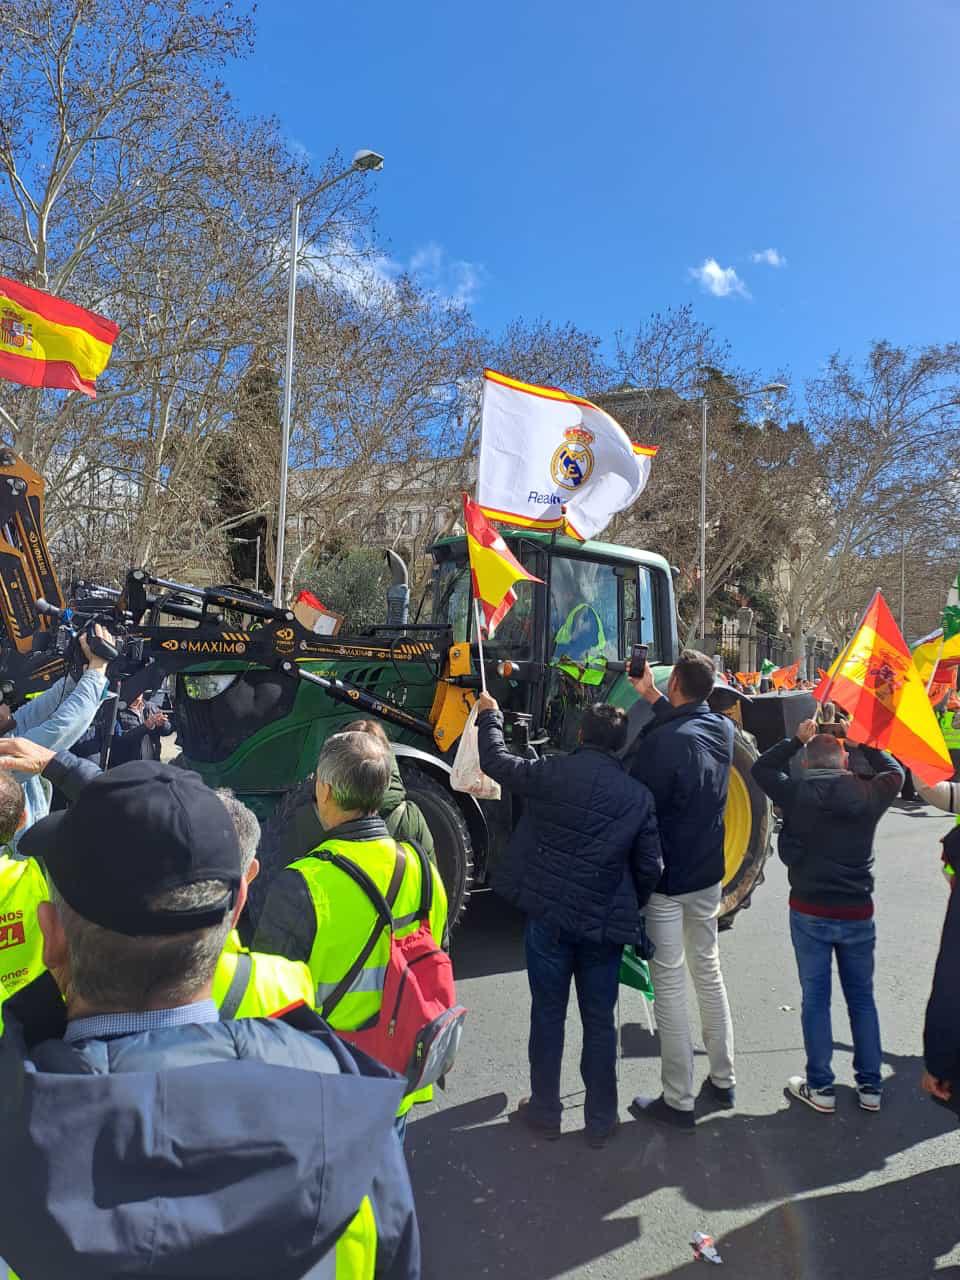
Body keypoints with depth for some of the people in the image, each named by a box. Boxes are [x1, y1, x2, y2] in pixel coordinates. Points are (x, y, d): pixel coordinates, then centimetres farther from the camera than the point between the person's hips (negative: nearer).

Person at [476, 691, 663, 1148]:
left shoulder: (553, 773, -10)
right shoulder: (639, 796, -3)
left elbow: (495, 761, 3)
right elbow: (649, 867, 1)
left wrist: (490, 716, 20)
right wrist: (629, 909, 18)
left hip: (548, 914, -1)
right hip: (605, 923, 1)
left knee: (548, 1014, 14)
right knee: (599, 1021, 15)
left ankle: (545, 1110, 27)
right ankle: (600, 1119, 26)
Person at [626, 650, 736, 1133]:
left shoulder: (661, 741, -24)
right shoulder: (723, 730, -2)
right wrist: (651, 697, 17)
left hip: (665, 879, -7)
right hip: (708, 875, 7)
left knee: (669, 986, 4)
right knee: (709, 974, 20)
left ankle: (678, 1102, 15)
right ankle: (723, 1081, 33)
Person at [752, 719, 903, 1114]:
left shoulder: (796, 795, -12)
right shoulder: (868, 795, -7)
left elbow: (761, 767, 5)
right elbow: (895, 772, 14)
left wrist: (797, 739, 7)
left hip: (810, 912, -2)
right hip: (858, 913, 2)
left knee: (815, 999, 10)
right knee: (861, 998, 17)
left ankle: (820, 1088, 17)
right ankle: (870, 1086, 26)